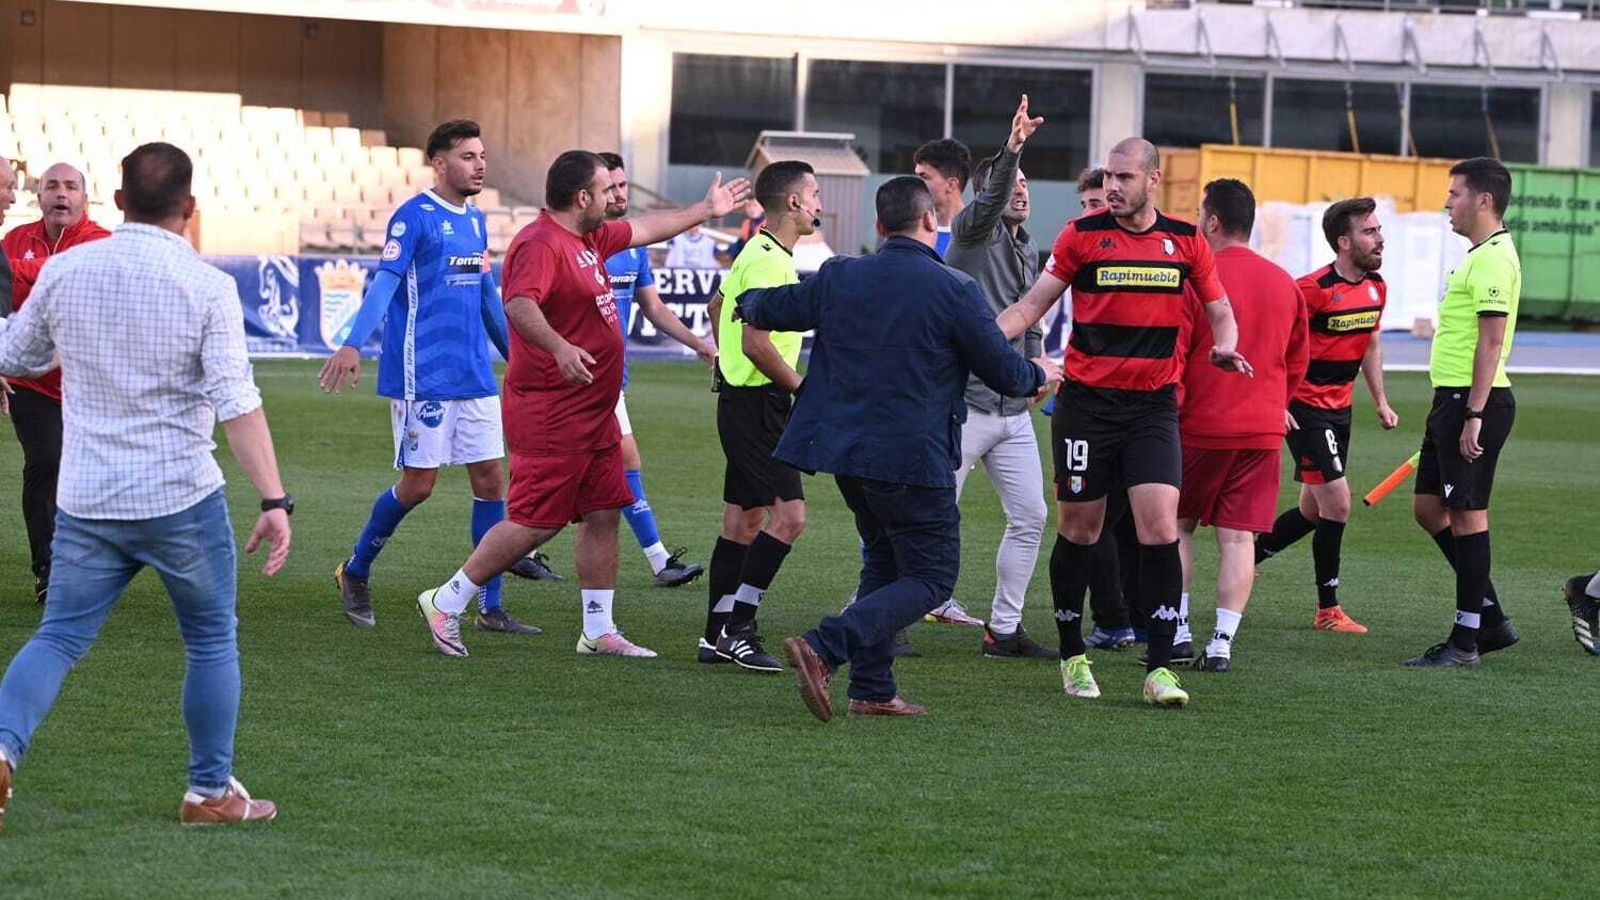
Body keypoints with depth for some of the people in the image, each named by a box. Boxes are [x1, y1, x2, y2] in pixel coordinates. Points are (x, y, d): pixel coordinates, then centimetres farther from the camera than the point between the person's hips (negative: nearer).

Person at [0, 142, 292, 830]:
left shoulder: (65, 271, 0)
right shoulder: (206, 287, -11)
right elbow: (236, 401, -18)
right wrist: (274, 501, -19)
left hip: (85, 502, 3)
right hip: (181, 500, -3)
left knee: (60, 637, 8)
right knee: (212, 642, 14)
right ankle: (210, 792, 18)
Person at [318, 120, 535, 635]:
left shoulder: (474, 221, 14)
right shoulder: (414, 217, -8)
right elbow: (385, 281, -18)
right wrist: (353, 345, -31)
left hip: (475, 377, 7)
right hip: (422, 376, -7)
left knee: (491, 482, 2)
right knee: (418, 484, -4)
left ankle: (491, 608, 6)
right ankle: (355, 573, 18)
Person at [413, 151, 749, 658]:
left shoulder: (589, 238, 14)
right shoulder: (541, 244, -18)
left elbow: (645, 230, 32)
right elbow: (520, 305, -35)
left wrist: (706, 210, 39)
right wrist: (560, 347, -50)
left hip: (593, 414, 10)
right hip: (550, 416, -10)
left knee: (603, 516, 9)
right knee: (535, 522, -10)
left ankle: (599, 631, 15)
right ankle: (446, 602, 1)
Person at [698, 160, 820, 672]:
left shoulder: (758, 254, 15)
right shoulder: (770, 261, -17)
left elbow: (717, 306, 31)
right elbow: (757, 344, -24)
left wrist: (726, 356, 31)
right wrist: (805, 390, -14)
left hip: (743, 397, 11)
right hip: (758, 403, -11)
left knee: (743, 520, 12)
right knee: (788, 514, -14)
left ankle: (718, 636, 15)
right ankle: (736, 627, -13)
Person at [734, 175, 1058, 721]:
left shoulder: (838, 278, 4)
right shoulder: (956, 291, -10)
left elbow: (769, 310, 20)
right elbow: (1004, 372, -3)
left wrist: (745, 302, 44)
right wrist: (1039, 375, 21)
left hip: (845, 450, 6)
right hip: (914, 460, -6)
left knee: (885, 561, 22)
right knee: (931, 578, 0)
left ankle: (872, 690, 17)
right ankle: (825, 649, -20)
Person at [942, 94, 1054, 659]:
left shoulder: (1029, 251, 17)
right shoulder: (972, 231, -5)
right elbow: (990, 199, -27)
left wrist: (1036, 364, 8)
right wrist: (1012, 149, -42)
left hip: (1014, 410, 7)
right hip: (965, 405, -7)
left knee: (1030, 517, 4)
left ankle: (1003, 629, 13)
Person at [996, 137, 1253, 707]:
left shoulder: (1186, 241, 5)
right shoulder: (1082, 235, 0)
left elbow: (1219, 309, 16)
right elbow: (1031, 306, 2)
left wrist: (1224, 346, -6)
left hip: (1154, 404, 1)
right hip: (1087, 403, -1)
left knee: (1160, 526, -12)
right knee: (1079, 527, 5)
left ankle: (1159, 668, -10)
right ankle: (1073, 656, 22)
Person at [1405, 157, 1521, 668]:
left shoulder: (1494, 257, -15)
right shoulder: (1480, 255, 18)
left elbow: (1491, 342, -21)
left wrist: (1474, 414, -23)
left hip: (1473, 402, -11)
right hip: (1452, 399, 11)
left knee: (1466, 514, -5)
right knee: (1428, 507, 13)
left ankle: (1466, 640, 1)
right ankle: (1491, 619, 18)